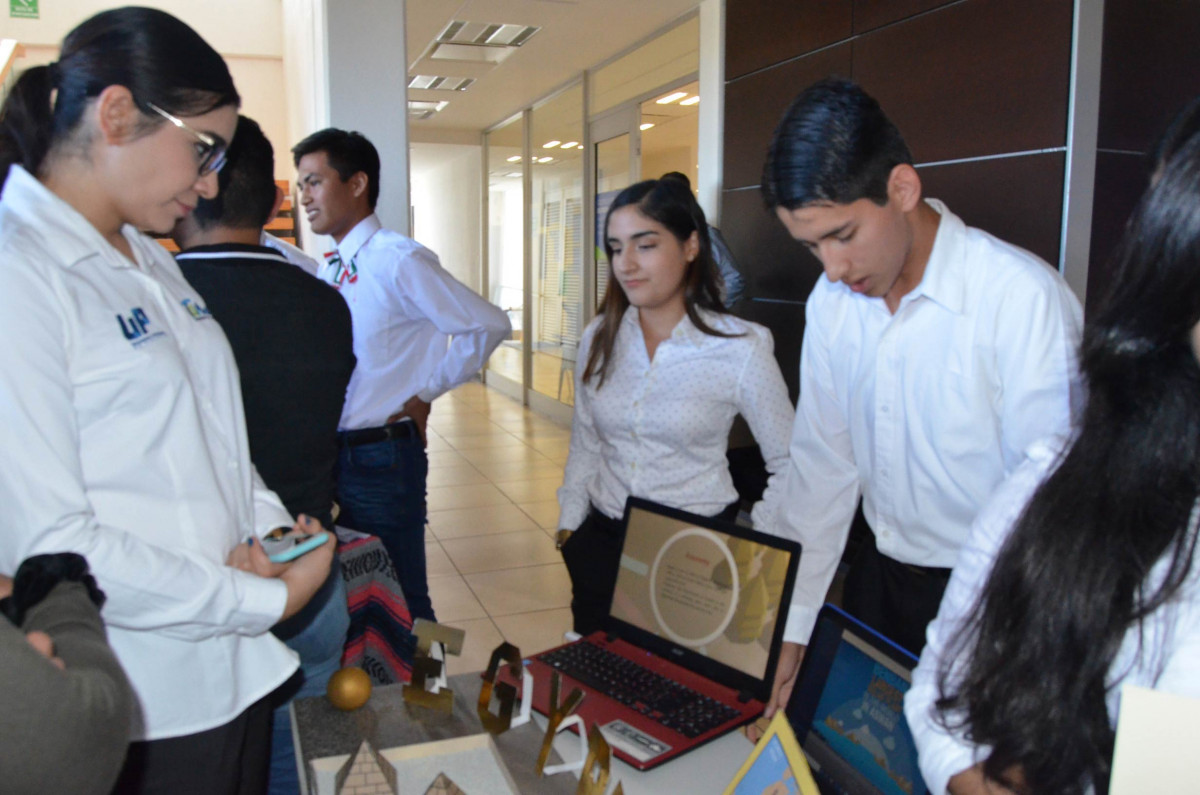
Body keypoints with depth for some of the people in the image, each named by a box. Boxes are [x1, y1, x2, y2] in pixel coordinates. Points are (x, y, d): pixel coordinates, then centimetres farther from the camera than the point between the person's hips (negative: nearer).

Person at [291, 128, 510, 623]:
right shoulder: (328, 270, 8)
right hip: (331, 452, 8)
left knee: (400, 601, 6)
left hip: (382, 457, -7)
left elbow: (489, 325, -15)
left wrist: (427, 392, -11)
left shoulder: (399, 260, -15)